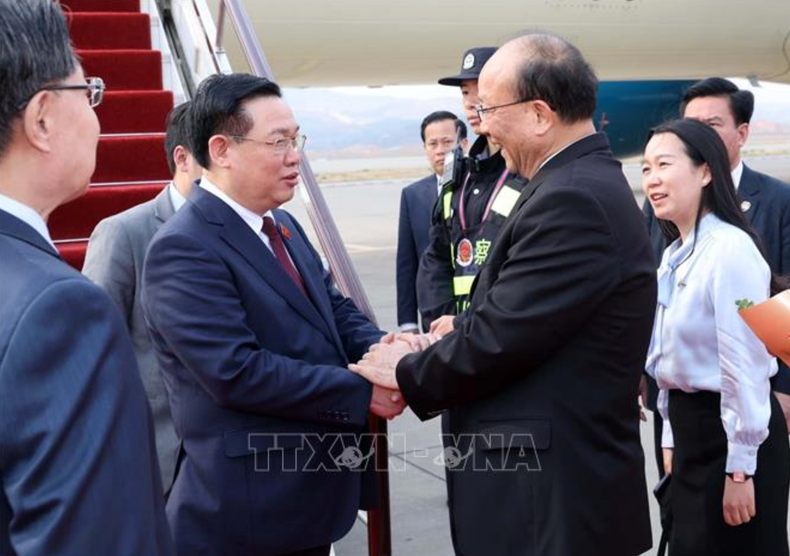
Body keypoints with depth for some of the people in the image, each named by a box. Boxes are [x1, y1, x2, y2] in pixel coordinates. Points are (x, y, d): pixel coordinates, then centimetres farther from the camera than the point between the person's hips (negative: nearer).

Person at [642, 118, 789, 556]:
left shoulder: (730, 249, -18)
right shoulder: (675, 254, 9)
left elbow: (746, 365, -20)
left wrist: (739, 470, -17)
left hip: (731, 434, -9)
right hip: (690, 427, 9)